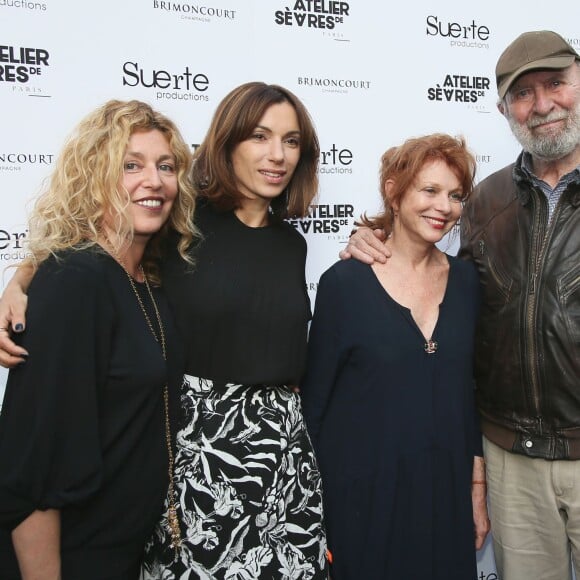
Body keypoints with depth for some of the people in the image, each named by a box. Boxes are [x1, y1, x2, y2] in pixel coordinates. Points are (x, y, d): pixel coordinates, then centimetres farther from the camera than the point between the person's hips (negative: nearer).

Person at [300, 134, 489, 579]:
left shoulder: (466, 281, 0)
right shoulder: (345, 283, -13)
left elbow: (469, 389, 8)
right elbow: (315, 397, -7)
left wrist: (477, 485, 9)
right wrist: (311, 503, -5)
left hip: (446, 491, 4)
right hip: (363, 493, -4)